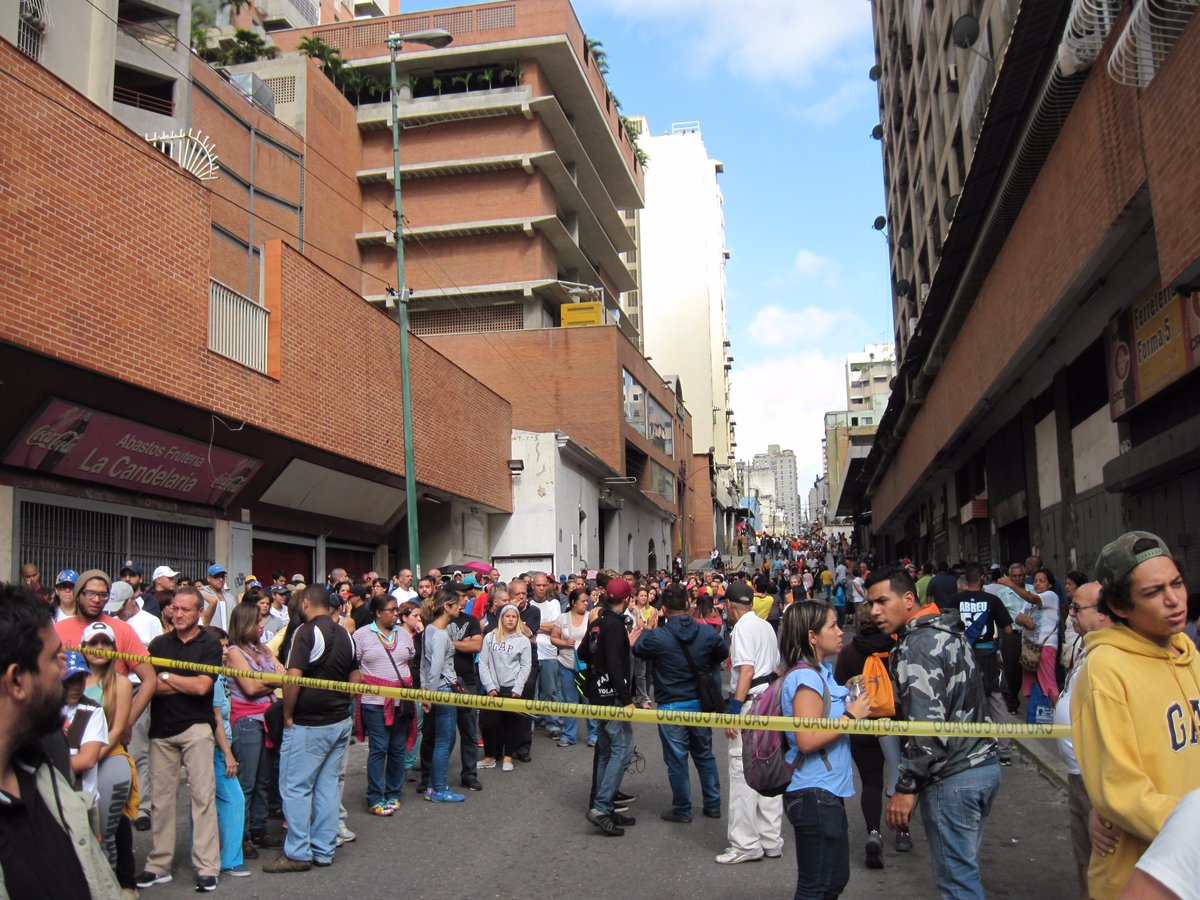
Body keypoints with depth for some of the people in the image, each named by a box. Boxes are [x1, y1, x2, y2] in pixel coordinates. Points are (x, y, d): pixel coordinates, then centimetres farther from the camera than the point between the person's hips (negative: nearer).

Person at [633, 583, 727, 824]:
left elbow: (637, 649, 4)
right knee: (705, 755, 18)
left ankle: (682, 810, 16)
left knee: (677, 759, 7)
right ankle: (713, 804, 27)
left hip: (671, 707, -4)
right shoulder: (707, 633, -6)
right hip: (701, 704, 4)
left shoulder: (656, 637, -18)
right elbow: (723, 654, 13)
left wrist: (642, 631, 20)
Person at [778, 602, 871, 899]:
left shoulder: (820, 672, 11)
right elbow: (807, 740, -26)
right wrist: (851, 715, -18)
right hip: (814, 794, -10)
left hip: (828, 792, 10)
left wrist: (848, 700, 8)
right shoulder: (806, 677, -19)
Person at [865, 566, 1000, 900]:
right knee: (964, 868, 20)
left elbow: (927, 724, -24)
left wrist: (906, 787, -19)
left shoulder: (916, 645, -17)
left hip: (952, 778, -10)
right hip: (982, 763, 10)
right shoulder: (946, 631, 13)